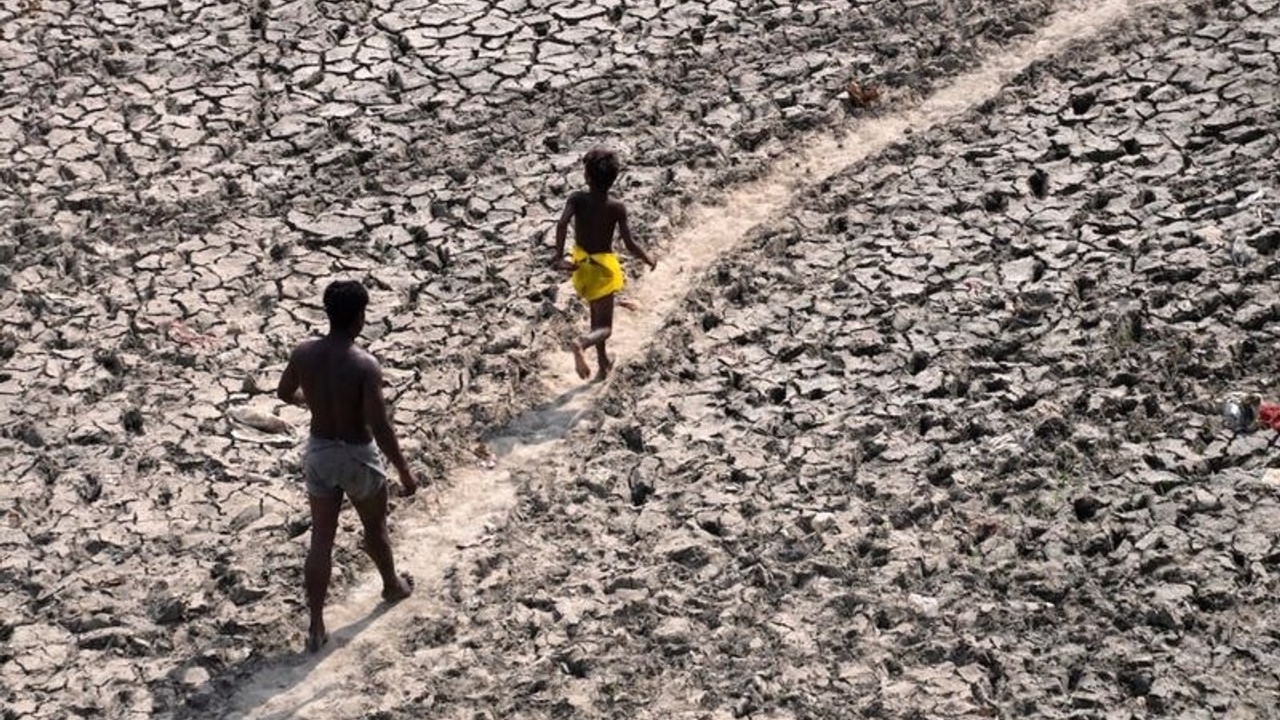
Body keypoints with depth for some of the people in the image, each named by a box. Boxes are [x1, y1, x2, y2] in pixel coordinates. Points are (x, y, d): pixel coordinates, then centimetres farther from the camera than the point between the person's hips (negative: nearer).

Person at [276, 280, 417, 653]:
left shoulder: (304, 354, -11)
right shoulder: (365, 366, -27)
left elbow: (284, 393, 8)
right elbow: (380, 427, -26)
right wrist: (405, 472, -15)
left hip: (319, 451, 4)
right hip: (357, 455, -4)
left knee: (321, 539, 13)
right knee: (375, 527, 24)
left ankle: (316, 626, 15)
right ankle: (392, 585, 50)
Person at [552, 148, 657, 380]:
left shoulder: (577, 199, -12)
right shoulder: (617, 208, -16)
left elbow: (562, 223, -30)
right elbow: (629, 244, -17)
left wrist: (558, 257, -25)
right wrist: (648, 259, 2)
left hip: (581, 264, 4)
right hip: (602, 266, -4)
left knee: (597, 317, 26)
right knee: (604, 327, -1)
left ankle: (603, 363, 36)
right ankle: (582, 343, -34)